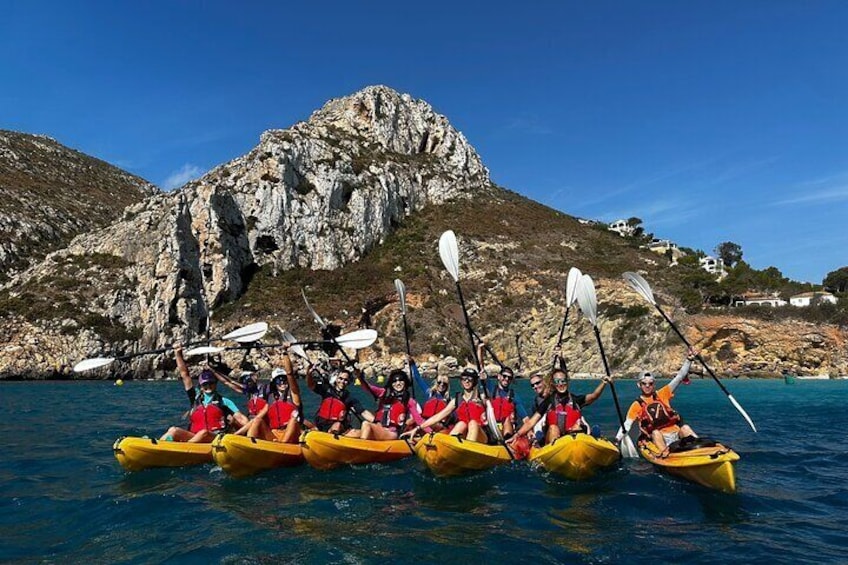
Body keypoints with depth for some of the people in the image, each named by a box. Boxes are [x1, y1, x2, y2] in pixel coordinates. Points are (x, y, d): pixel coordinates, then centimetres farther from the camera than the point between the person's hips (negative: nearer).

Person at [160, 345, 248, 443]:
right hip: (194, 437, 4)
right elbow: (184, 375, 22)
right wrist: (178, 354, 20)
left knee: (204, 433, -35)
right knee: (174, 430, -19)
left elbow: (241, 419, 7)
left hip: (216, 438, -3)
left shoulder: (224, 401, 15)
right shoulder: (196, 397, 22)